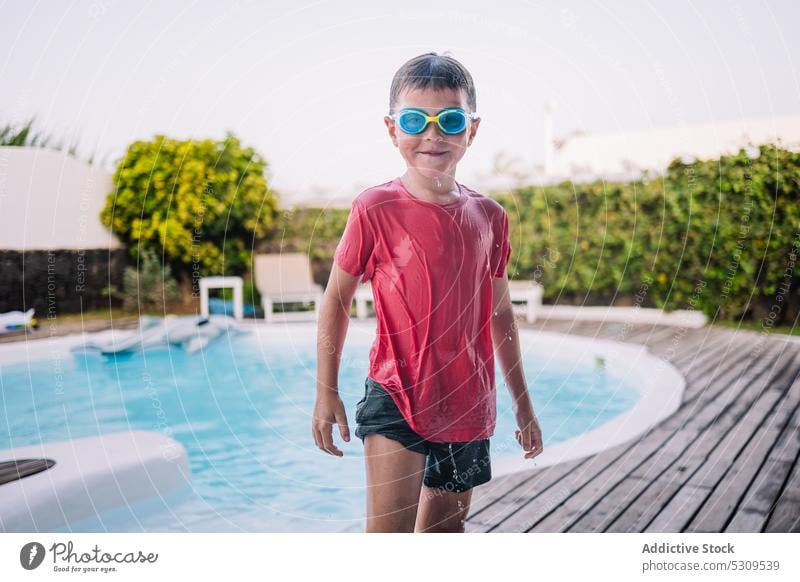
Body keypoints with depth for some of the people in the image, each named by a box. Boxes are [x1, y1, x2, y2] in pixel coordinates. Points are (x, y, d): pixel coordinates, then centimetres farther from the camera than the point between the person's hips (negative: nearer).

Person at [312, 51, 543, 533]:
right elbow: (337, 300, -1)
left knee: (447, 527, 18)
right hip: (397, 396, -4)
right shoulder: (376, 210, -9)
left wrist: (523, 404, 17)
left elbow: (501, 315, 12)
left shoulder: (489, 216, 3)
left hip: (468, 405, 5)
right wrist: (327, 392, -3)